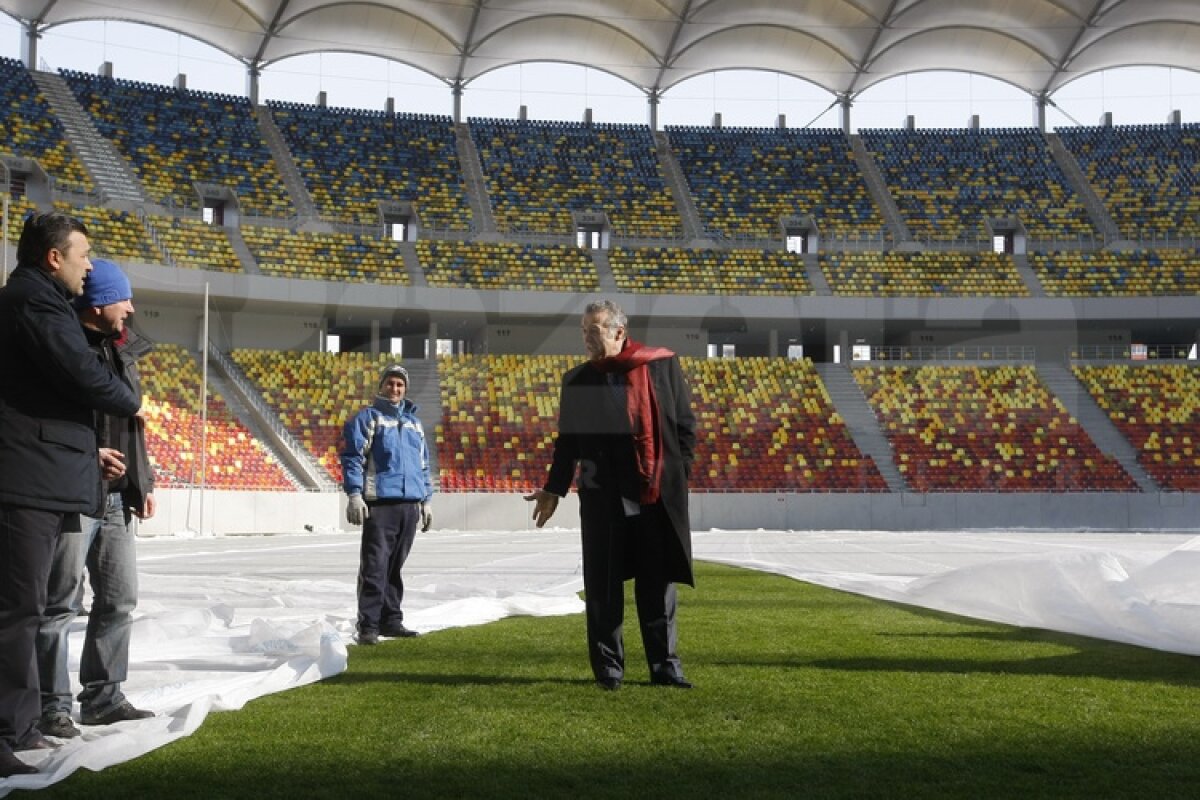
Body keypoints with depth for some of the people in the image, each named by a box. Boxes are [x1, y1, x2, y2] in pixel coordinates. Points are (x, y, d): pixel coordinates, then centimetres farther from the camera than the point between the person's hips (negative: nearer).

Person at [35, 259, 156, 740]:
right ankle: (52, 705, 9)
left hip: (115, 497, 9)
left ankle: (102, 696, 22)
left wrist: (142, 483, 18)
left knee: (119, 598, 12)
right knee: (59, 603, 0)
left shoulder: (121, 350, 14)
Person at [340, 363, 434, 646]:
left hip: (410, 505, 6)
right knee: (374, 566, -9)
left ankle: (391, 619, 17)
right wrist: (354, 494, -15)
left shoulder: (414, 422, 21)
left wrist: (427, 499, 20)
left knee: (396, 567, 11)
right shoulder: (367, 418, 2)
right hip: (379, 503, -6)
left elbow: (423, 464, 25)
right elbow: (352, 457, -5)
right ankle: (368, 625, -7)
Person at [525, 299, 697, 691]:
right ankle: (608, 667, 14)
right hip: (602, 498, 1)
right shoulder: (577, 380, 7)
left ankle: (665, 664, 17)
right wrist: (554, 489, 7)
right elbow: (567, 440, 12)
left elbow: (685, 424, 5)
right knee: (603, 586, 4)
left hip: (656, 495, -1)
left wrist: (677, 474, -2)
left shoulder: (662, 366, 2)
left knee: (658, 583, 6)